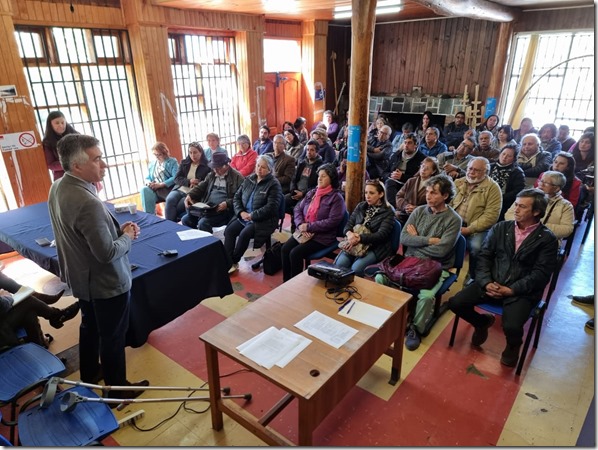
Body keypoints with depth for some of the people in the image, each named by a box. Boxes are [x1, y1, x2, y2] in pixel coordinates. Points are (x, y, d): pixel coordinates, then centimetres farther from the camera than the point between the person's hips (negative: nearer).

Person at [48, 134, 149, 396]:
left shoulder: (58, 188, -3)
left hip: (82, 278, 9)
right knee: (113, 336, 10)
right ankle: (116, 389, 29)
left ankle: (89, 375, 48)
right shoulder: (88, 203, -34)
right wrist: (127, 237, -11)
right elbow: (107, 253, -29)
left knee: (89, 327, 27)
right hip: (107, 283, -9)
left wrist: (116, 229, -1)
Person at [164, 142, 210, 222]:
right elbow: (176, 179, 7)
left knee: (178, 207, -29)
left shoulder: (207, 166, 2)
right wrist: (189, 181, -11)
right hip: (179, 189, 4)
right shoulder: (184, 163, 15)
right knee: (169, 200, -28)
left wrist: (197, 185, -17)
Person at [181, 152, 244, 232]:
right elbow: (200, 187, 16)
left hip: (223, 210, -7)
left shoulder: (237, 177, -2)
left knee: (203, 223, -29)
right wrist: (190, 195, -5)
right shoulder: (211, 175, 20)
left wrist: (227, 204, -25)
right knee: (185, 219, -8)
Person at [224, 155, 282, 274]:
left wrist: (252, 215, -17)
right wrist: (241, 212, -6)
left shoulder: (274, 184, -8)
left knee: (244, 234, -27)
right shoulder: (248, 180, 12)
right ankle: (228, 262, -17)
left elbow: (271, 207, -17)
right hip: (244, 216, 6)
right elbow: (237, 197, 13)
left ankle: (234, 262, -6)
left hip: (262, 220, -6)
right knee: (229, 230, -18)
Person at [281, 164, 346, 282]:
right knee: (285, 248, -16)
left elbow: (332, 221, -18)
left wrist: (308, 227, -17)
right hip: (303, 231, 6)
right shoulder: (311, 193, 13)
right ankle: (286, 282, -4)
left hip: (322, 236, -6)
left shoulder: (336, 198, -8)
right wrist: (300, 225, -10)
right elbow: (298, 209, 12)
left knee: (295, 253, -23)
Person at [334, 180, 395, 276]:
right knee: (339, 264, -24)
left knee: (356, 268, -29)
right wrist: (349, 233, -16)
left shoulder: (388, 212, -1)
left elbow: (381, 235, -12)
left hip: (376, 248, -4)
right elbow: (348, 224, 9)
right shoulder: (360, 206, 15)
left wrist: (360, 238, -25)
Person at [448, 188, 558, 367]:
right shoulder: (500, 228, 7)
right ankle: (483, 322, 19)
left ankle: (513, 345, 13)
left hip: (522, 291, -3)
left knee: (511, 327, -28)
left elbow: (541, 274, -8)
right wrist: (486, 282, -12)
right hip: (492, 283, 3)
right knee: (455, 303, -15)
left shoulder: (547, 238, -3)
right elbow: (484, 256, 4)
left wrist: (511, 290, -18)